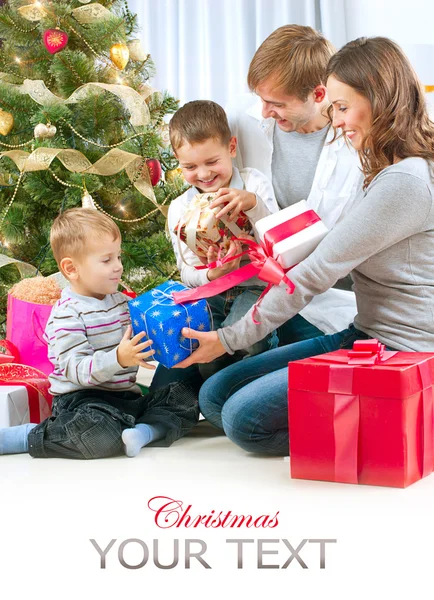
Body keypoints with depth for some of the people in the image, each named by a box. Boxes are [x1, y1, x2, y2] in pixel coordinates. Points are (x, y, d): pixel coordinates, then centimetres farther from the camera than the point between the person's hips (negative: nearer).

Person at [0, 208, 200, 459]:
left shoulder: (121, 302, 13)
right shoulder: (67, 315, -13)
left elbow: (142, 345, 18)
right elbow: (75, 369, -23)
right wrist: (118, 359, -37)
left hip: (126, 396, 8)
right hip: (82, 399, -8)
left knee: (188, 397, -2)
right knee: (102, 436, -38)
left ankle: (144, 431, -25)